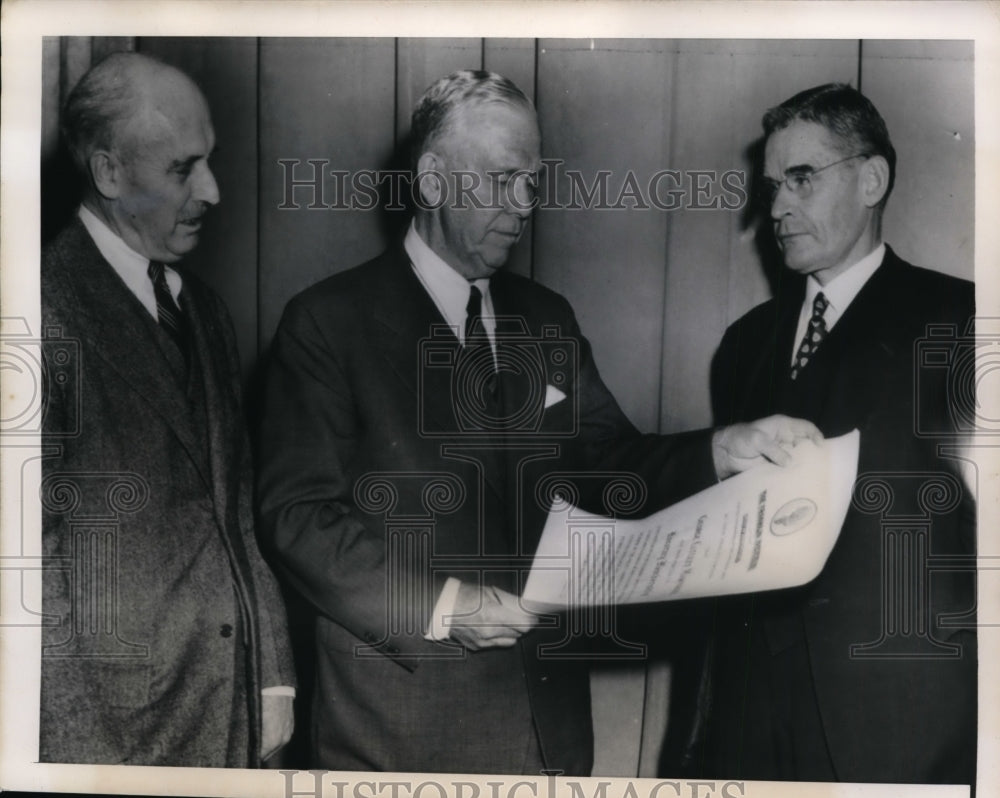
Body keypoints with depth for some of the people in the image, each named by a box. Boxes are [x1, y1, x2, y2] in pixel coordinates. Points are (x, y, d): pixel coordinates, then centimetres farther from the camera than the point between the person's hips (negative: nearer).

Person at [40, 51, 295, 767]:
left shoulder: (205, 311, 10)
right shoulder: (51, 309, -14)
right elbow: (33, 554, -15)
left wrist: (273, 677, 10)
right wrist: (77, 749, -14)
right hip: (111, 723, -6)